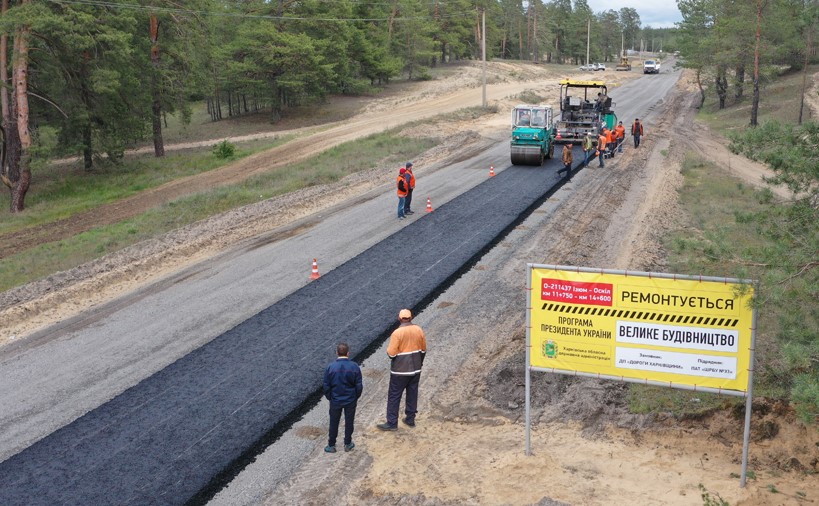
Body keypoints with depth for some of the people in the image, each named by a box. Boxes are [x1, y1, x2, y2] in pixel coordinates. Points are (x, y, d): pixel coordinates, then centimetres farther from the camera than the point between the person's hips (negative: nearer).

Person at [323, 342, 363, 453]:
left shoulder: (330, 367, -16)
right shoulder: (354, 367, -15)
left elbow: (326, 386, -8)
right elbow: (359, 385, -8)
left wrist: (329, 398, 8)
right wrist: (356, 397, 8)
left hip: (335, 401, 0)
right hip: (351, 400, 0)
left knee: (334, 423, 15)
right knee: (349, 422, 17)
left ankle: (331, 445, 25)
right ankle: (348, 444, 29)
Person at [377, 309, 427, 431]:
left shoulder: (397, 333, -19)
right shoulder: (418, 330, -2)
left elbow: (391, 354, -19)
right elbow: (423, 350, 8)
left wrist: (388, 349, 4)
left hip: (400, 371, -5)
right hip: (416, 369, 5)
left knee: (394, 397, 5)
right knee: (412, 395, 17)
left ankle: (392, 423, 8)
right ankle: (410, 419, 25)